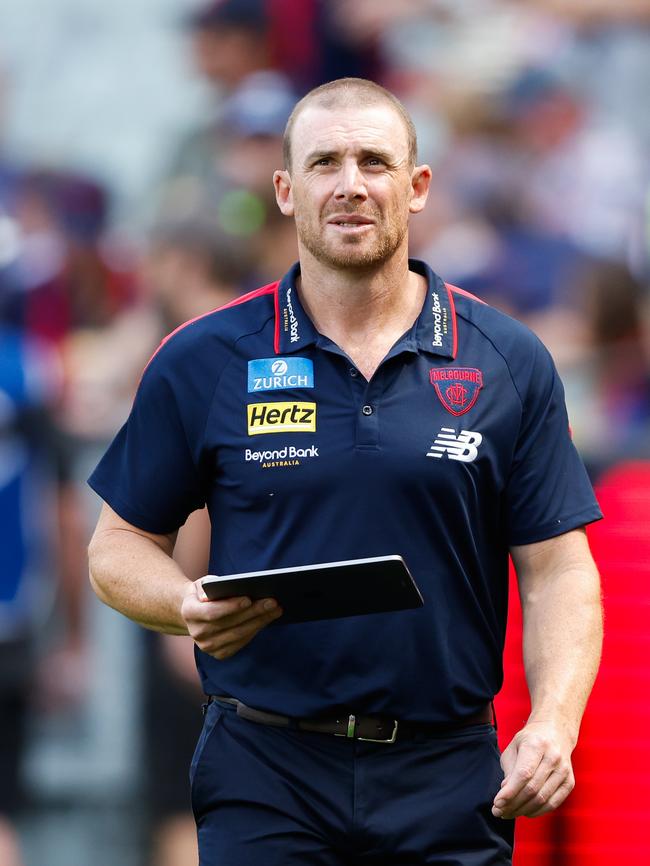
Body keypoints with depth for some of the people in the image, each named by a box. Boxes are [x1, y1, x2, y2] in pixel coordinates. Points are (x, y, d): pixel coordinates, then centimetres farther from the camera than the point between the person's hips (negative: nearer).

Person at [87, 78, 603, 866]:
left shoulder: (508, 364, 5)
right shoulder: (203, 362, 3)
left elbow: (557, 570, 4)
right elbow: (120, 546, 8)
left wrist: (552, 725, -12)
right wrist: (188, 607, -14)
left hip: (449, 777, 1)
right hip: (267, 775, -1)